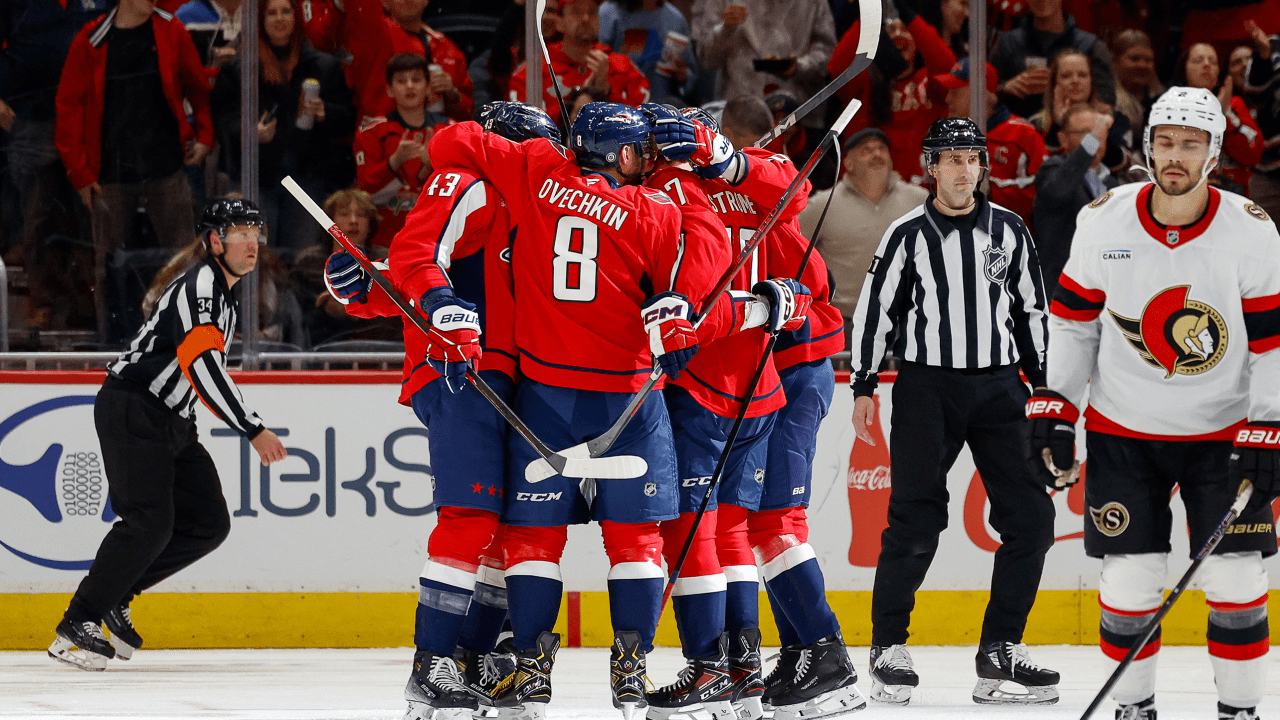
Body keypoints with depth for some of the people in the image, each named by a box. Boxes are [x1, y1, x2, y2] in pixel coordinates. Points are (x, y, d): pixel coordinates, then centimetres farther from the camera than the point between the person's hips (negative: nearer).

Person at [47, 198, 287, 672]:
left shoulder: (222, 294, 17)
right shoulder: (200, 284, -16)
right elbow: (204, 366, -29)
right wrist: (253, 431, -31)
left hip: (169, 421, 10)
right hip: (131, 410, -10)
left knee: (209, 522, 3)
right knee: (150, 522, -18)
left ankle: (114, 593, 10)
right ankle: (76, 625, -13)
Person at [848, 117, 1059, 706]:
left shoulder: (1009, 230, 7)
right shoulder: (907, 235, -1)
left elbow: (1031, 309, 14)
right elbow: (874, 311, 2)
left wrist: (1041, 381, 11)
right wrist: (864, 387, -1)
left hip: (998, 387, 3)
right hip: (927, 386, -3)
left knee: (1030, 515, -4)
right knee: (916, 519, -7)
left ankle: (1000, 651, 3)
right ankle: (888, 648, 4)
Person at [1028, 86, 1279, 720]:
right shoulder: (1105, 221, -8)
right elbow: (1072, 318, 3)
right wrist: (1051, 408, -1)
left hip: (1223, 430, -1)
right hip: (1123, 428, 1)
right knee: (1129, 580, -2)